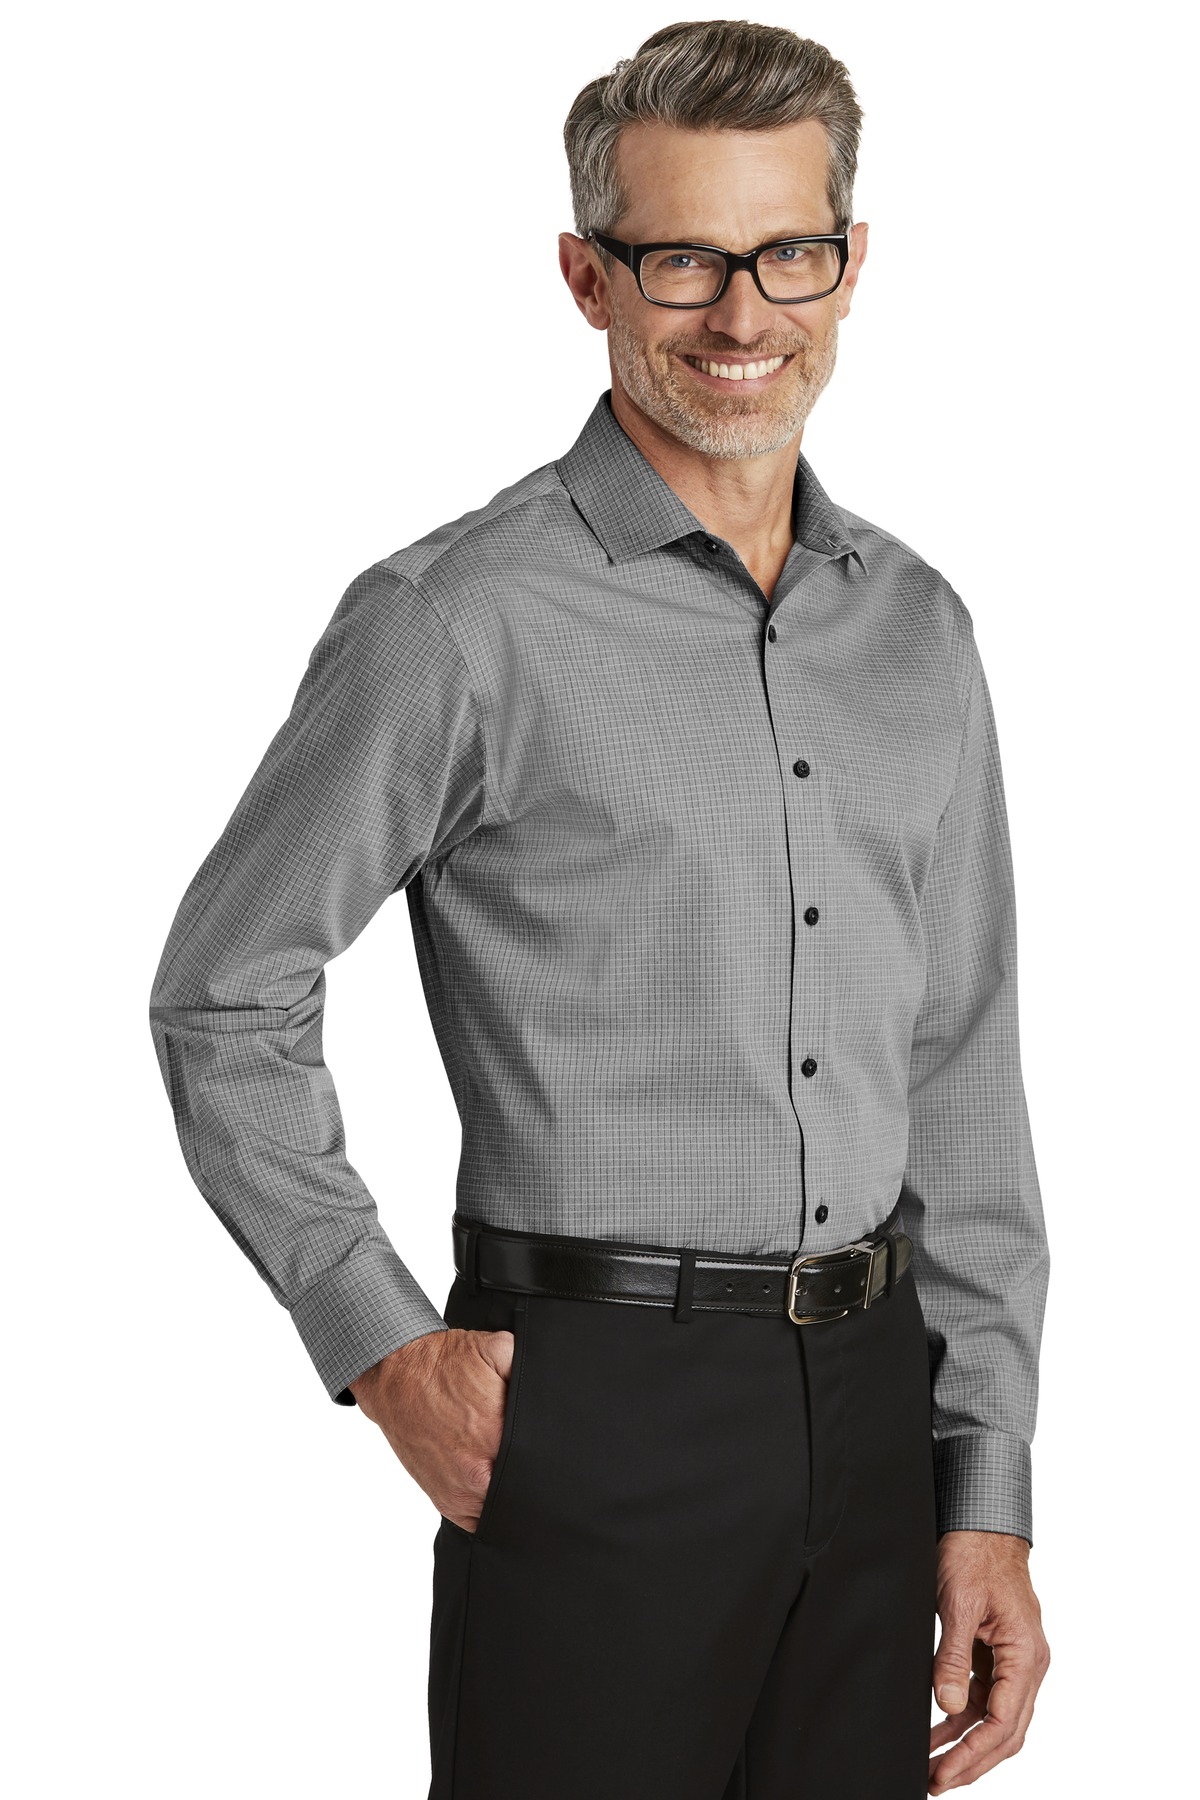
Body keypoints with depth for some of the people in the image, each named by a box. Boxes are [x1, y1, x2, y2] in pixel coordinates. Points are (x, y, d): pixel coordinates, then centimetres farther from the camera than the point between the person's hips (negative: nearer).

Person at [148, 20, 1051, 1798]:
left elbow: (964, 1078, 11)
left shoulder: (916, 627, 9)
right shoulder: (461, 621, -8)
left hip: (873, 1401, 5)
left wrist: (990, 1501, 7)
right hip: (598, 1404, -5)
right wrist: (383, 1347, -7)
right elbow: (223, 999, -3)